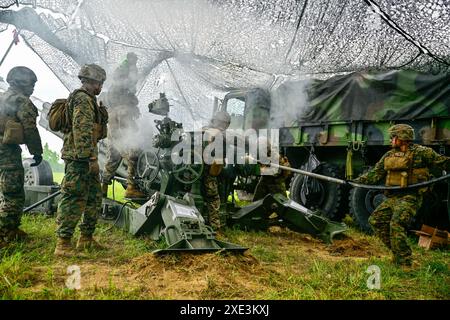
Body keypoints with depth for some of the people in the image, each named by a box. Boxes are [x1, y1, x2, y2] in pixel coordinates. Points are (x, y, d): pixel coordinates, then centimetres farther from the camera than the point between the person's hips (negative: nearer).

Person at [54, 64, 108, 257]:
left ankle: (86, 238, 23)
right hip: (80, 158, -11)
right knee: (74, 200, -9)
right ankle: (63, 244, -4)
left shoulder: (88, 100, 21)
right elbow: (82, 131, -22)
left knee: (94, 199, 15)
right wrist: (90, 158, -25)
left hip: (85, 158, 11)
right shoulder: (83, 100, -12)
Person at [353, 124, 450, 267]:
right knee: (376, 220, 4)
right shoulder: (389, 156, 13)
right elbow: (374, 174, 13)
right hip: (393, 197, 8)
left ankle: (404, 263, -13)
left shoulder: (421, 152, -3)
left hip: (410, 197, -7)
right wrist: (355, 181, 6)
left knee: (396, 224, -22)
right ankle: (399, 252, 16)